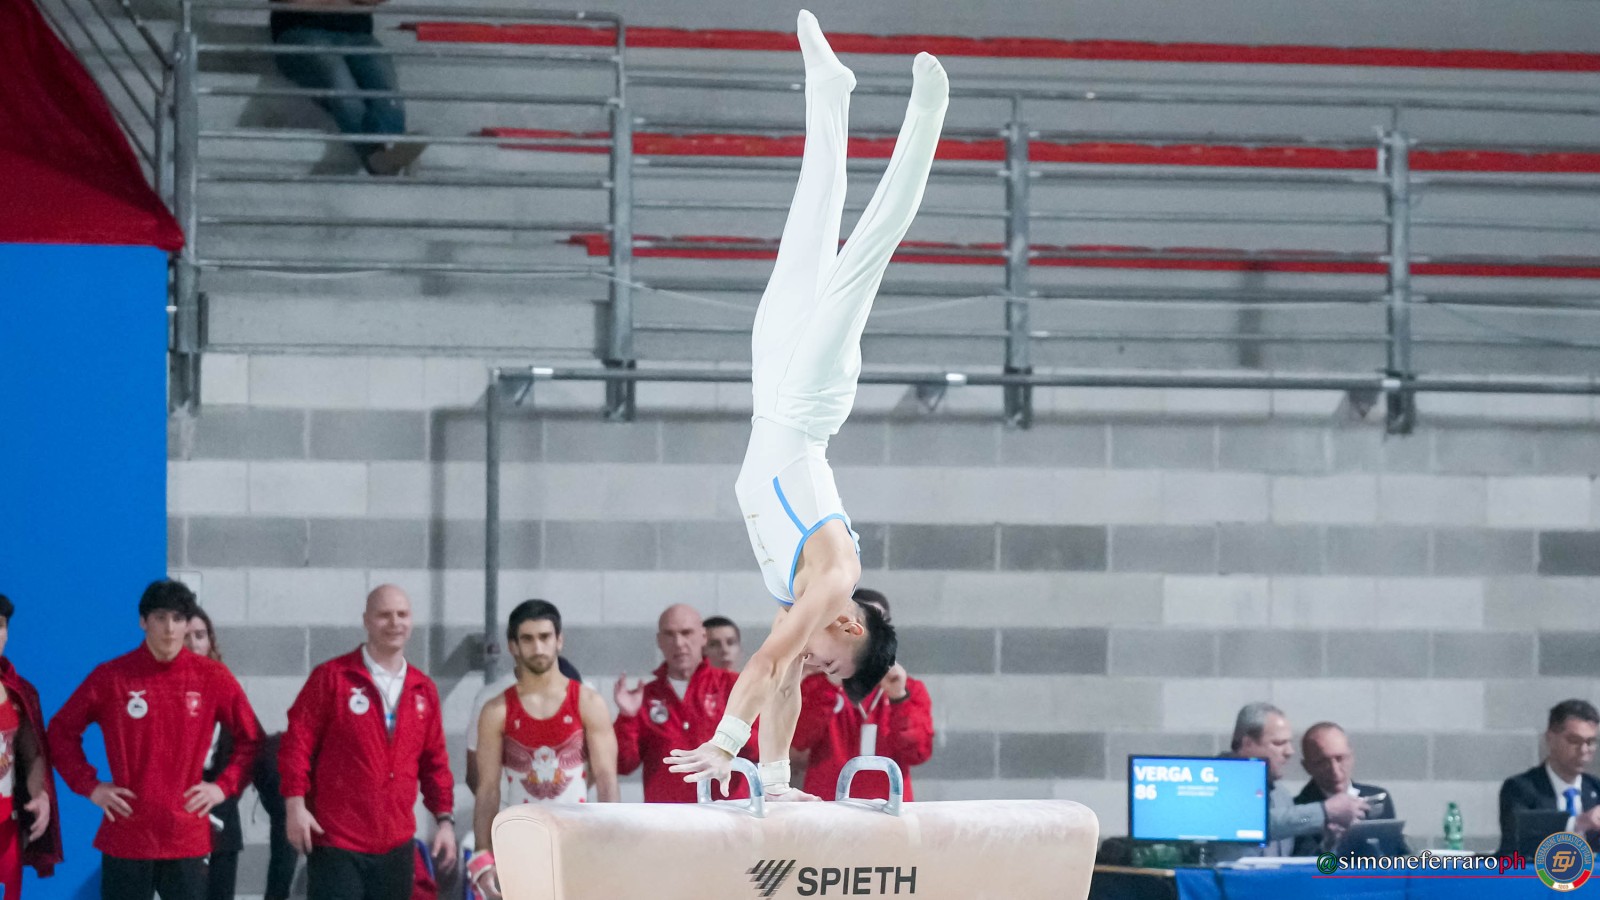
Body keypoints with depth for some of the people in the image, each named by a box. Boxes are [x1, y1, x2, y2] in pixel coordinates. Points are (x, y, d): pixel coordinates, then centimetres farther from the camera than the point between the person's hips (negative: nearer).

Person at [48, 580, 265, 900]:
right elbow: (62, 731, 8)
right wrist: (89, 786, -1)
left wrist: (225, 786, 0)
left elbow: (251, 738, 10)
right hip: (126, 838, -1)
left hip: (187, 838, 1)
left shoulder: (212, 678, 1)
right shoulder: (112, 677, -1)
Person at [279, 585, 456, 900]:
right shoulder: (332, 677, -2)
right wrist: (295, 805, -11)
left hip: (396, 845, 5)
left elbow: (434, 761, 15)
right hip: (336, 842, -5)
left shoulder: (424, 690, 11)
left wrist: (444, 818, 8)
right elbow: (297, 742, -3)